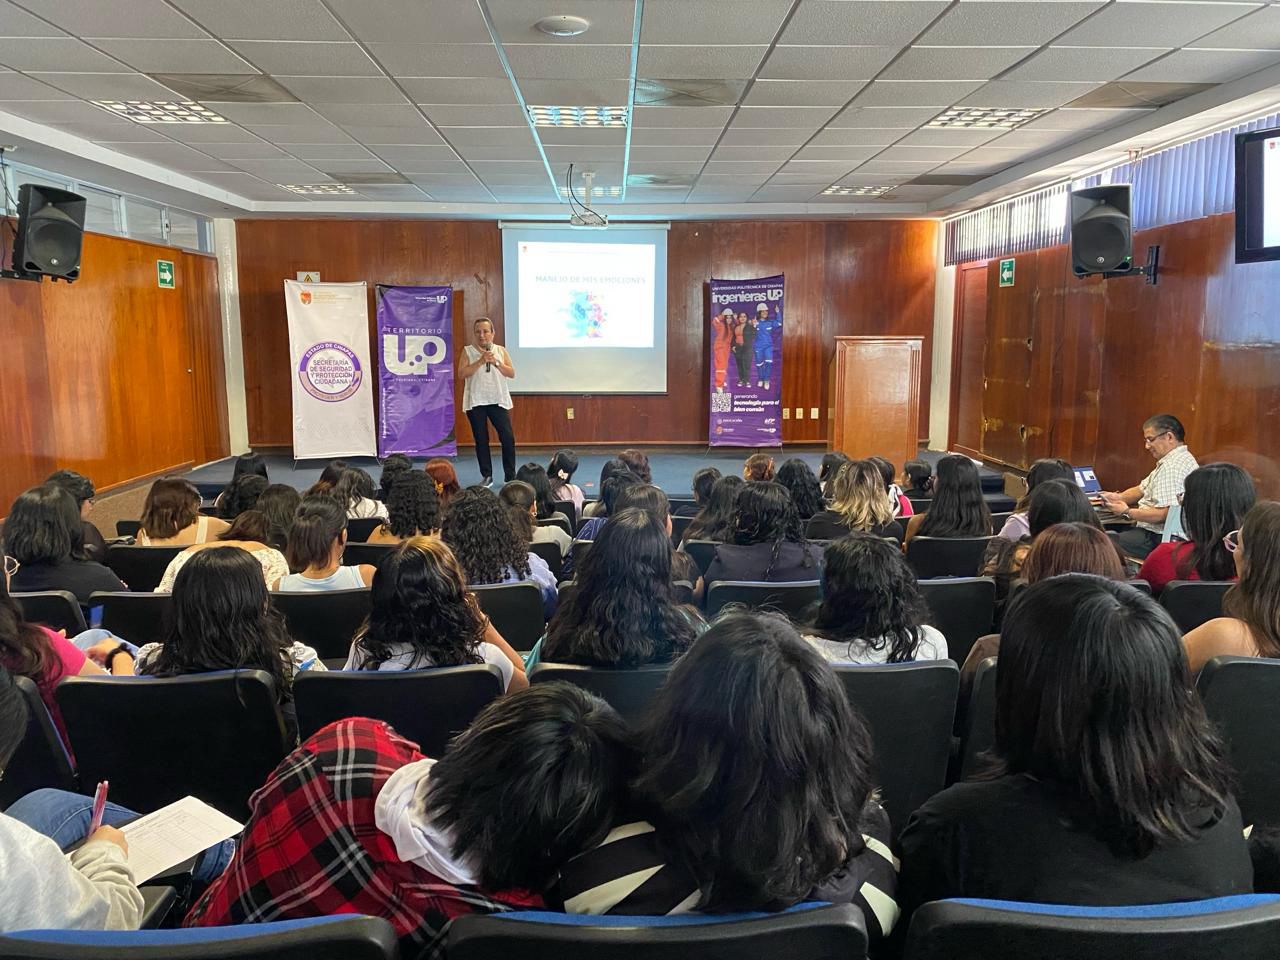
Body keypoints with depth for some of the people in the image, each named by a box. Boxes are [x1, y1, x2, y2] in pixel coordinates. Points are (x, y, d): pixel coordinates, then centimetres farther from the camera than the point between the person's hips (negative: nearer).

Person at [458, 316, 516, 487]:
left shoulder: (501, 351, 7)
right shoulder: (468, 351, 2)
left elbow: (512, 374, 0)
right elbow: (461, 374, -9)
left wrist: (496, 362, -14)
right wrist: (480, 361, -17)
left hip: (498, 400, 1)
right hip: (475, 402, -1)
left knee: (507, 437, -6)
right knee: (481, 440, 5)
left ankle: (510, 476, 4)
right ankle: (486, 476, 14)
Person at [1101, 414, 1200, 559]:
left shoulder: (1172, 467, -20)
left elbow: (1164, 514, -27)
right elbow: (1142, 489, 20)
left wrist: (1127, 512, -17)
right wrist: (1118, 497, 1)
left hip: (1158, 539, -11)